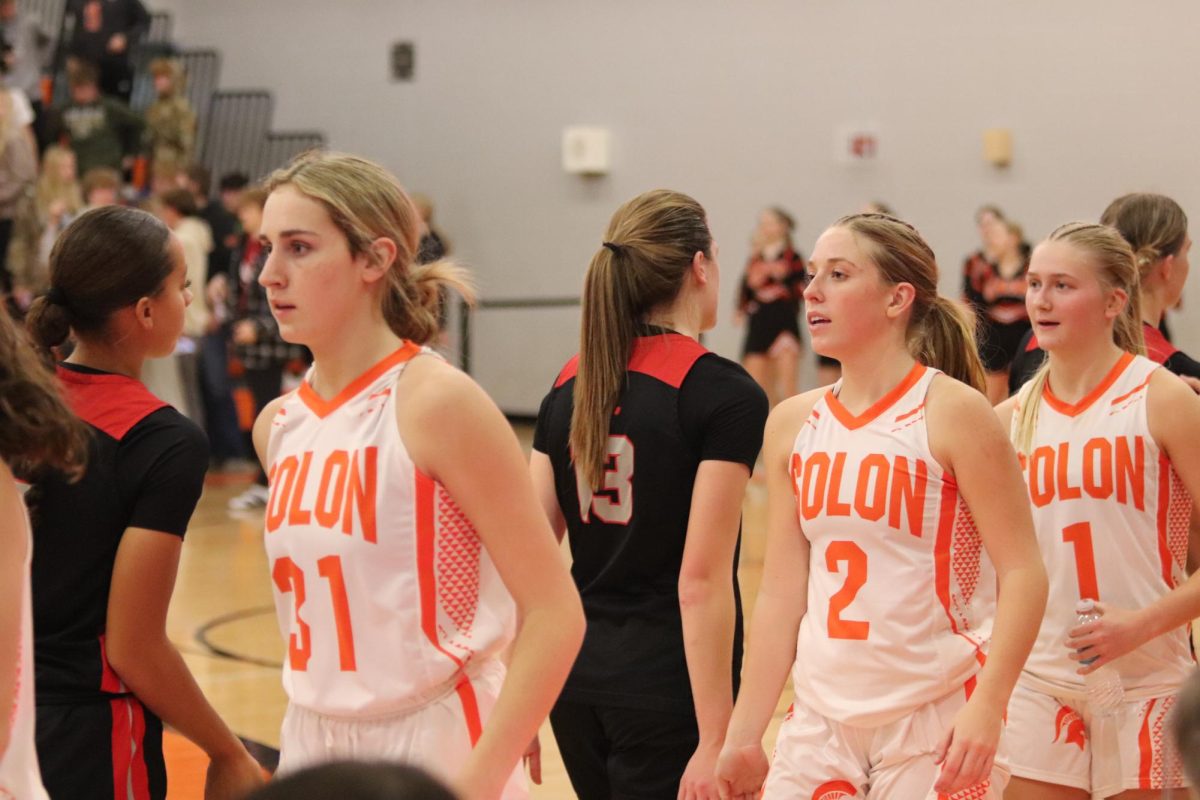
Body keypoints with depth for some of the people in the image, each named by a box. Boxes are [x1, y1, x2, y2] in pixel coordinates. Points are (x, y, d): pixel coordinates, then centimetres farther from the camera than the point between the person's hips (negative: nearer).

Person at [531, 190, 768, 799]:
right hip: (667, 686, -6)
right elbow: (701, 580, -18)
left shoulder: (568, 388, 5)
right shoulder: (725, 395, -12)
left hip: (576, 673, 7)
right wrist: (715, 741, -16)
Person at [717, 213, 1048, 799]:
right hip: (820, 722, 5)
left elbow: (1022, 574, -12)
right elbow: (781, 593, 9)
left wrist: (986, 709, -22)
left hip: (938, 723, -4)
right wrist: (743, 736, 8)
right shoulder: (792, 425, 6)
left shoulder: (953, 411, -9)